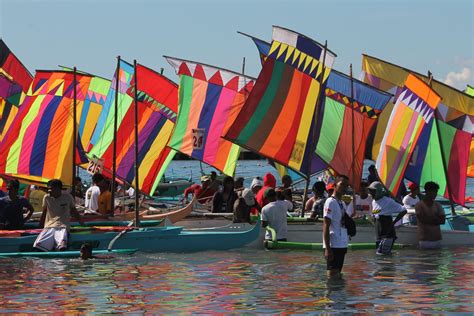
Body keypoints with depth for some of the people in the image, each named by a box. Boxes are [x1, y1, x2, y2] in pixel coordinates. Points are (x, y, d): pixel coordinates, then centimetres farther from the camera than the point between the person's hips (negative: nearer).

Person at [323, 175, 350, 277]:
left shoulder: (342, 203, 17)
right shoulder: (331, 202, -9)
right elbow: (326, 226, -14)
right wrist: (327, 248, -19)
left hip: (342, 245, 9)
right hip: (333, 245, -9)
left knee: (338, 273, 11)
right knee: (333, 274, -7)